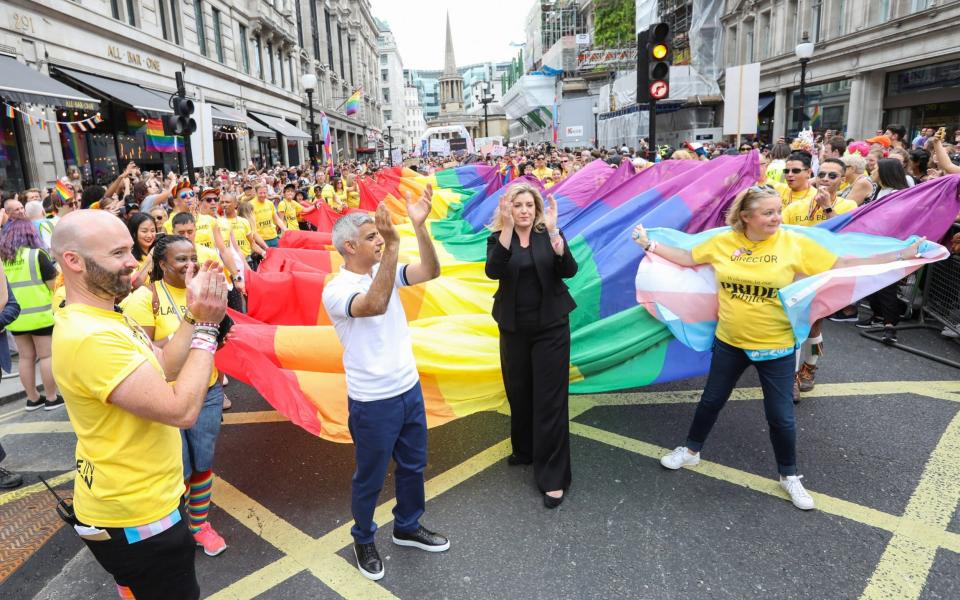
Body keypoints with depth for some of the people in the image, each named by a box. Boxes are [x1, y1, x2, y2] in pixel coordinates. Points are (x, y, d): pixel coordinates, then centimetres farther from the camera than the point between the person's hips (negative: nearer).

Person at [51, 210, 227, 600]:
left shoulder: (105, 318, 4)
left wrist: (194, 313, -7)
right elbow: (181, 409, -31)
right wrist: (206, 327, -22)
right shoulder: (88, 336, -30)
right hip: (133, 516, -10)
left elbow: (164, 367, 4)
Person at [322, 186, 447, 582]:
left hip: (410, 388, 7)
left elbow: (430, 272, -12)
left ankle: (408, 527, 44)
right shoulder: (336, 289, -18)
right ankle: (363, 540, 38)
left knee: (413, 465, 22)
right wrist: (392, 245, -43)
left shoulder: (385, 270, 2)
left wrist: (420, 227, -24)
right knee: (370, 478, 13)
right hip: (373, 402, -6)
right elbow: (375, 304, -38)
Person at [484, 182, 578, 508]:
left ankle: (553, 476, 6)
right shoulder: (498, 237, -2)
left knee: (550, 400, -2)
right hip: (514, 328, 2)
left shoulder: (548, 234, -4)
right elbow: (493, 271, -23)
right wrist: (507, 227, -32)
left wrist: (553, 230, -30)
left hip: (550, 327, -2)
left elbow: (569, 270, -19)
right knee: (519, 393, 16)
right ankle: (525, 450, 40)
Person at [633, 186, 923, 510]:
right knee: (711, 401, 17)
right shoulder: (722, 241, -7)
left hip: (776, 347, -2)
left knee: (780, 415, 8)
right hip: (729, 342, 2)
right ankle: (691, 451, 39)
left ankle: (789, 476, 31)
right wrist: (649, 244, 3)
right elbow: (687, 258, 6)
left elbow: (843, 265, -9)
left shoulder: (794, 242, -11)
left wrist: (901, 255, -14)